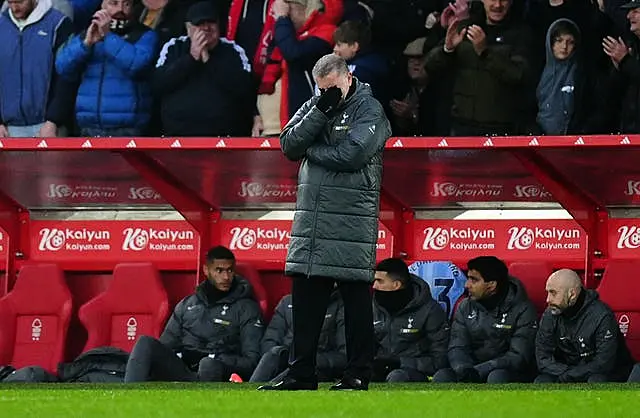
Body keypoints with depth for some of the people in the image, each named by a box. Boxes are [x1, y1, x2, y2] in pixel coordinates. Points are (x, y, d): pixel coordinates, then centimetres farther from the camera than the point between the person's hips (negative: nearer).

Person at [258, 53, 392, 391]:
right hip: (310, 220, 6)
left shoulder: (369, 109, -3)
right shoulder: (314, 107, 15)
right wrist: (321, 111, -9)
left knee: (356, 298, -1)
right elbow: (289, 145, 1)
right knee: (305, 299, 6)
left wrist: (310, 150, -4)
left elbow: (352, 154, -17)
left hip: (352, 220, -6)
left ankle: (358, 375, 4)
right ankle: (301, 374, 11)